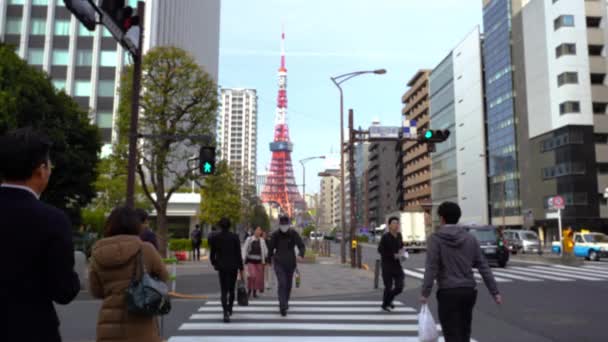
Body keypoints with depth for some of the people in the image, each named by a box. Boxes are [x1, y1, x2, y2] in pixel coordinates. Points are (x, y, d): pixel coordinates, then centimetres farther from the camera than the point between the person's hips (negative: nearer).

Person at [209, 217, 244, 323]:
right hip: (233, 266, 0)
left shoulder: (215, 237, -4)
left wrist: (214, 263, 23)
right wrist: (241, 269, -3)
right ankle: (229, 309, 32)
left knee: (224, 290, 4)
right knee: (231, 289, 18)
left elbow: (212, 253, 2)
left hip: (221, 267, 0)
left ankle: (226, 313, -11)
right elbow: (238, 254, -8)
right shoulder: (234, 237, -8)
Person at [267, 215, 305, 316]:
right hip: (279, 263, -2)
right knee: (282, 284, -16)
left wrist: (300, 255, -32)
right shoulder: (275, 235, -5)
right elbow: (270, 248, 9)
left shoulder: (293, 234, -6)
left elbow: (301, 246, -13)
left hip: (290, 263, 2)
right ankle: (283, 307, -19)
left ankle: (285, 303, 37)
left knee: (288, 284, 15)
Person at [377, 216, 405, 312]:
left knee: (399, 287, 0)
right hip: (387, 265, -5)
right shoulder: (385, 237, -13)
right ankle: (385, 304, 27)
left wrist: (402, 250, 0)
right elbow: (380, 250, -15)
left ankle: (388, 300, 29)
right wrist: (394, 255, -20)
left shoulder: (399, 235, 4)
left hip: (397, 265, 5)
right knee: (388, 287, 1)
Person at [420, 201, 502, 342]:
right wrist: (495, 292, 8)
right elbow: (483, 266, 5)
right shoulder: (470, 238, 7)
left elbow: (431, 267, -14)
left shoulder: (435, 238, -7)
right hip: (468, 291, 5)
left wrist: (425, 293, -11)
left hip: (448, 293, -5)